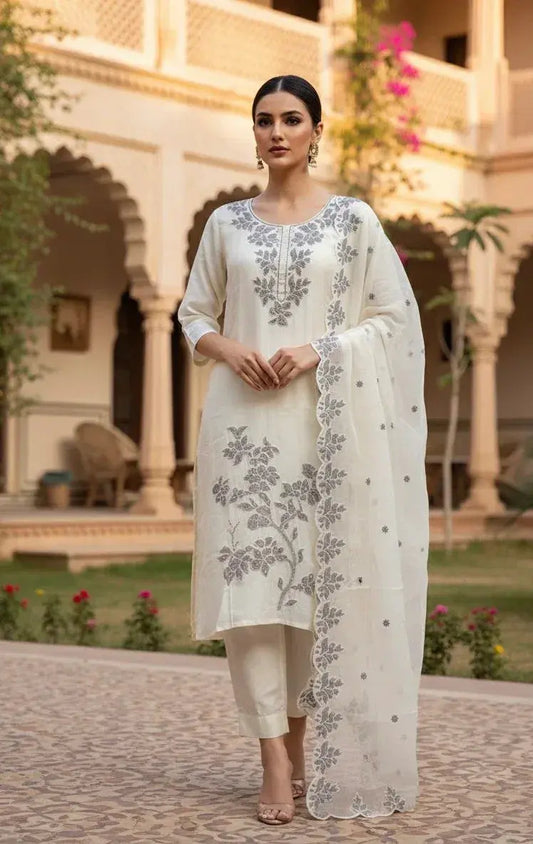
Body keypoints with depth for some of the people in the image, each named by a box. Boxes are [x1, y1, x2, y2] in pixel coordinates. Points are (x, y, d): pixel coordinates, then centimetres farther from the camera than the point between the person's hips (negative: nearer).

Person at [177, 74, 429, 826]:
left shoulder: (353, 219, 4)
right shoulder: (227, 222, 11)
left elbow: (395, 317, 2)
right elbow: (194, 314, 14)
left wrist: (319, 350, -13)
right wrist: (226, 348, -8)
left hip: (325, 419, -1)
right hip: (245, 419, 2)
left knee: (320, 582, 2)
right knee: (250, 577, -7)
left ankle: (300, 736, 21)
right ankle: (276, 763, -4)